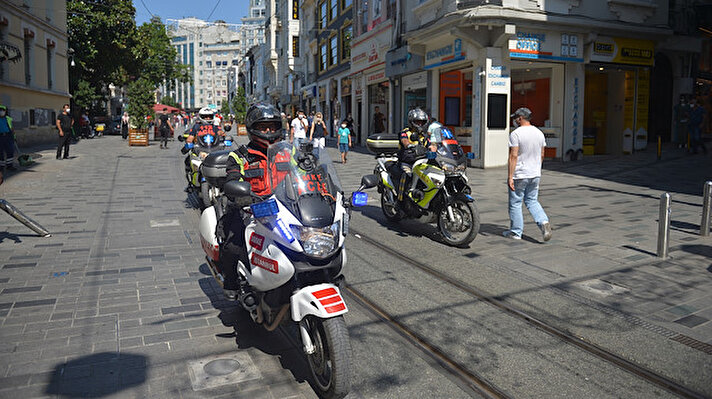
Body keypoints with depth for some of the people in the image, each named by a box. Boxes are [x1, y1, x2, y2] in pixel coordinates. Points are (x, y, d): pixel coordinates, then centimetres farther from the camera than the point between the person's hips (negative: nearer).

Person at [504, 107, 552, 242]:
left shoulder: (516, 134, -14)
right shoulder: (539, 133, 8)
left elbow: (513, 156, -20)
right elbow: (541, 155, 13)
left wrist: (510, 176, -19)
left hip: (519, 175, -7)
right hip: (535, 175, 7)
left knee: (515, 203, 5)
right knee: (532, 201, 17)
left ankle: (516, 232, 12)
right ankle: (543, 222, -4)